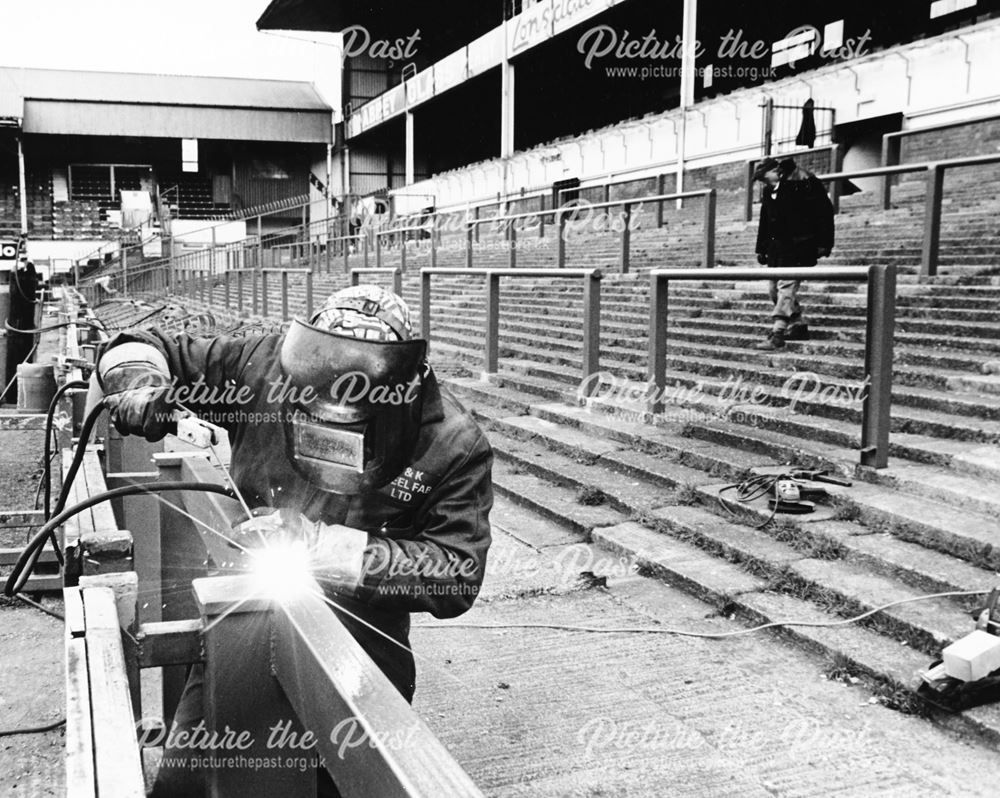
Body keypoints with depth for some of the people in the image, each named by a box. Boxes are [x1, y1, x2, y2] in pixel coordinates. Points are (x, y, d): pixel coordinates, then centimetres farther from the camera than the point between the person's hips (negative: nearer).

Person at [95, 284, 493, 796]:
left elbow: (458, 577, -17)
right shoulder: (268, 364, -10)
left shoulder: (454, 445, -15)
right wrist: (140, 383, -21)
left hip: (361, 655, -1)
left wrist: (326, 544, -25)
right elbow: (138, 349, 5)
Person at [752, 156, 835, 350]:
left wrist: (823, 244, -13)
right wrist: (761, 249, 16)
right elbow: (764, 222, 21)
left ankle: (777, 333, -18)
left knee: (786, 286, -15)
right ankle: (798, 326, 22)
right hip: (777, 247, 8)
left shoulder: (804, 182, -9)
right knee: (775, 290, 9)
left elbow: (824, 211, -10)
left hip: (798, 247, -8)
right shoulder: (769, 191, 14)